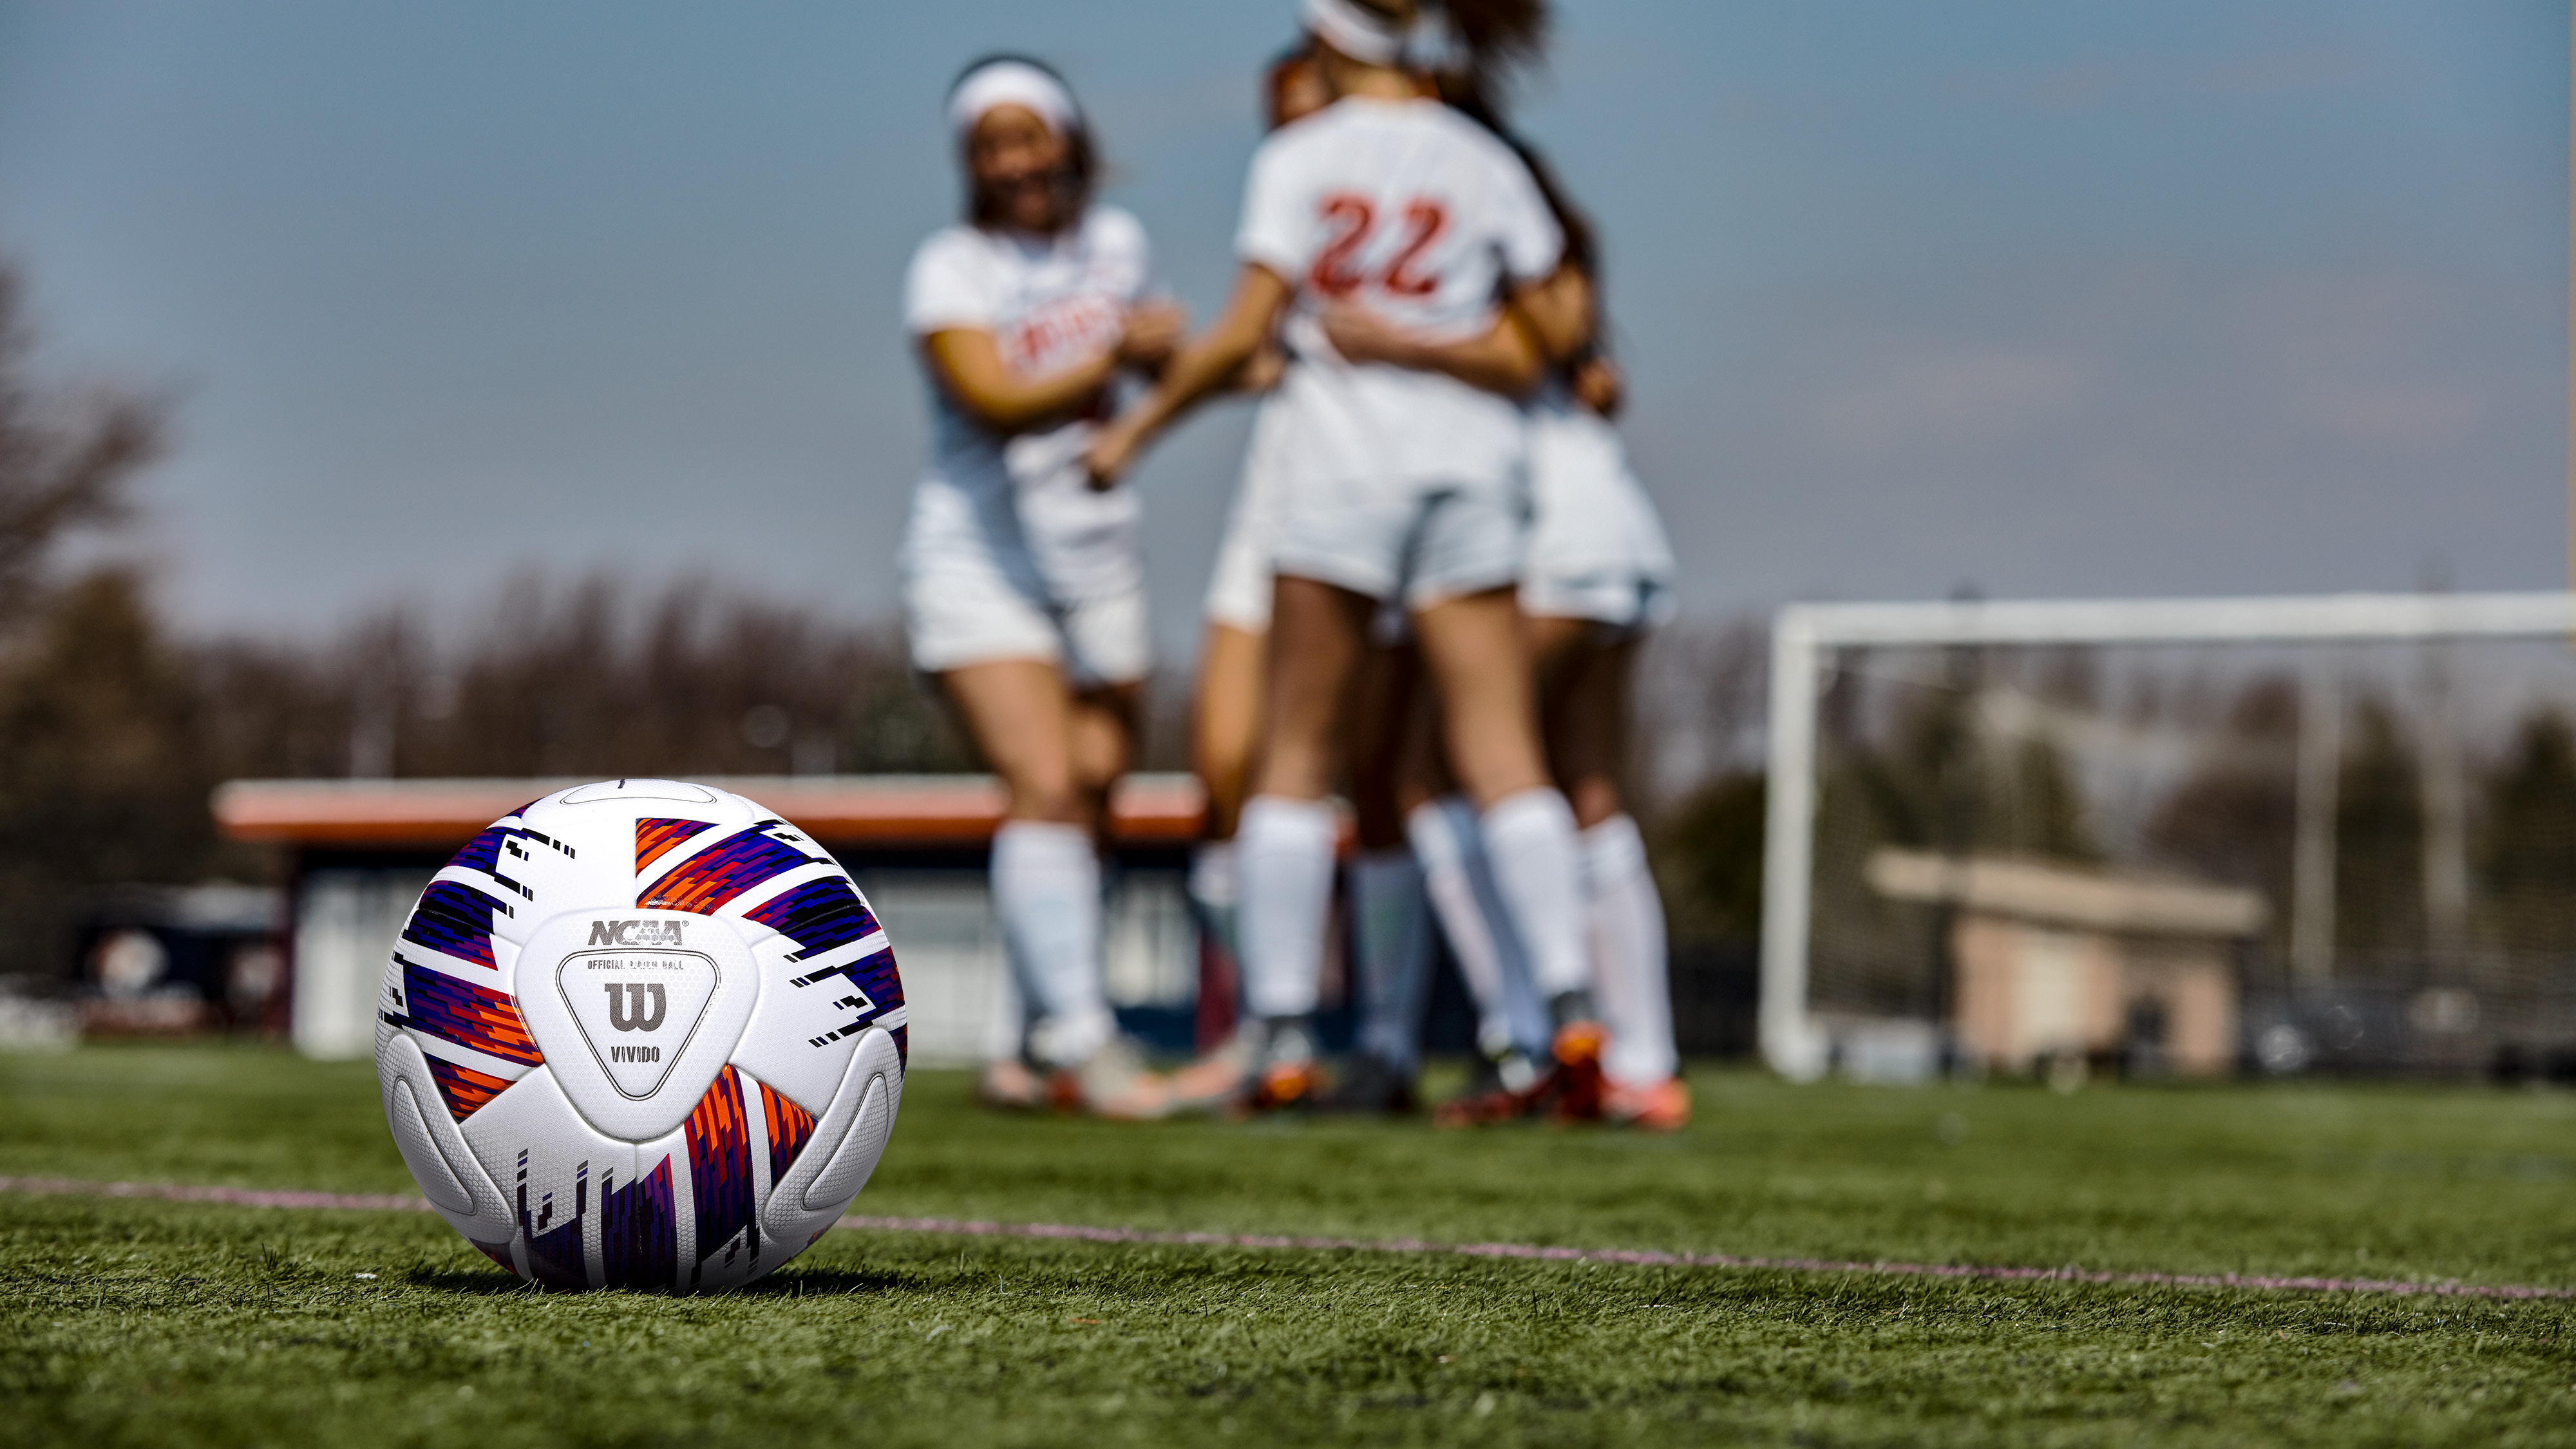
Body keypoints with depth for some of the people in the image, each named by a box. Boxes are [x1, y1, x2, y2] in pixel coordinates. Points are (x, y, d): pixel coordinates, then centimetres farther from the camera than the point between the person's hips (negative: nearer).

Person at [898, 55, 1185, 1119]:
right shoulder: (950, 271, -11)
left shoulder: (1115, 242, 7)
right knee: (1044, 787, -20)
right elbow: (995, 401, -26)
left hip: (1097, 560, 5)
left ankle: (1042, 1047, 17)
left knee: (1089, 804, 6)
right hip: (980, 558, -5)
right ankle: (1081, 1037, -23)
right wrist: (1108, 360, -39)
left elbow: (1156, 359, 26)